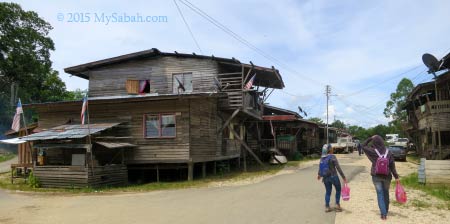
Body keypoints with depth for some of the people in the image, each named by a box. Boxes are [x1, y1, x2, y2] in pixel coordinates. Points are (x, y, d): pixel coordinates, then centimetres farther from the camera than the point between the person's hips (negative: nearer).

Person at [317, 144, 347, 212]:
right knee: (338, 190, 18)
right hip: (333, 177, -5)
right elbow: (338, 168, -17)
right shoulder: (332, 157, -16)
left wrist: (319, 175, 32)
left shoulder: (322, 158, 1)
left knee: (328, 191, 17)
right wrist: (343, 177, -12)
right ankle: (337, 205, 16)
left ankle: (327, 207, 17)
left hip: (325, 178, 5)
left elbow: (320, 168, 14)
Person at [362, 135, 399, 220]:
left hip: (376, 176, -2)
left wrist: (370, 138, 3)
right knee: (386, 193, 19)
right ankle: (386, 211, 33)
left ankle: (383, 213, -3)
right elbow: (392, 165, -5)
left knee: (380, 194, 4)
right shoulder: (388, 152, -7)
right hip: (387, 176, 2)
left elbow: (363, 146, 4)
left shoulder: (373, 152, -11)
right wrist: (396, 176, 0)